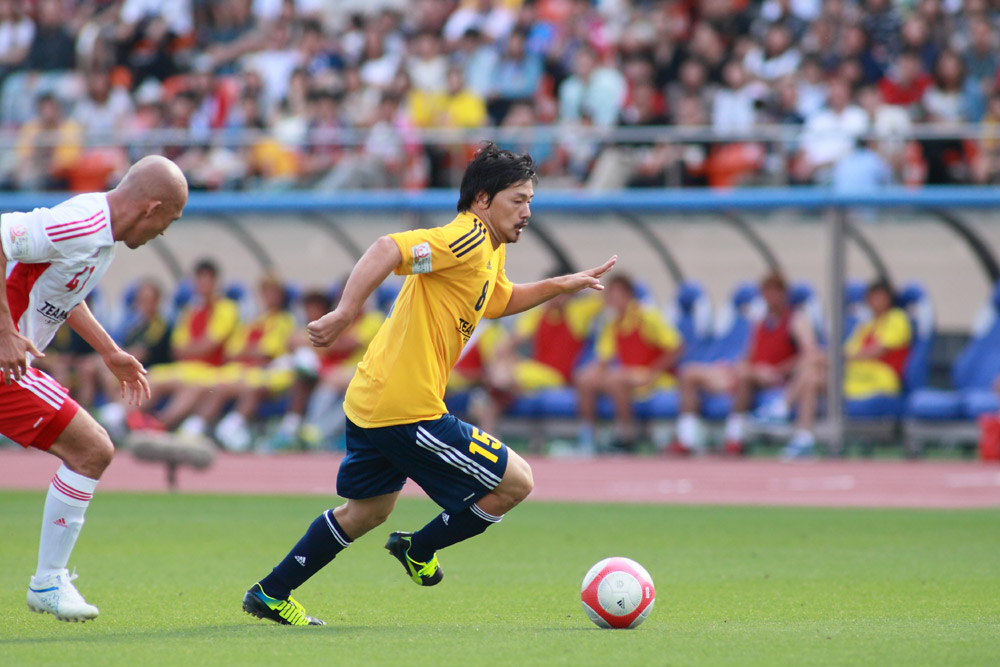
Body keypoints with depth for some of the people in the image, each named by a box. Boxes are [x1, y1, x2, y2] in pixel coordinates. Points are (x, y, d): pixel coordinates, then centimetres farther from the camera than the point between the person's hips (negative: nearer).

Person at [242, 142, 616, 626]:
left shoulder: (489, 252, 17)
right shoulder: (465, 239, -16)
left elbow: (501, 300, 37)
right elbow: (388, 249, -28)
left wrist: (563, 285, 28)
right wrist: (345, 312, -35)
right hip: (408, 411, -11)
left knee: (369, 511, 25)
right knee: (515, 482, -1)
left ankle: (270, 594, 29)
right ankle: (419, 551, 15)